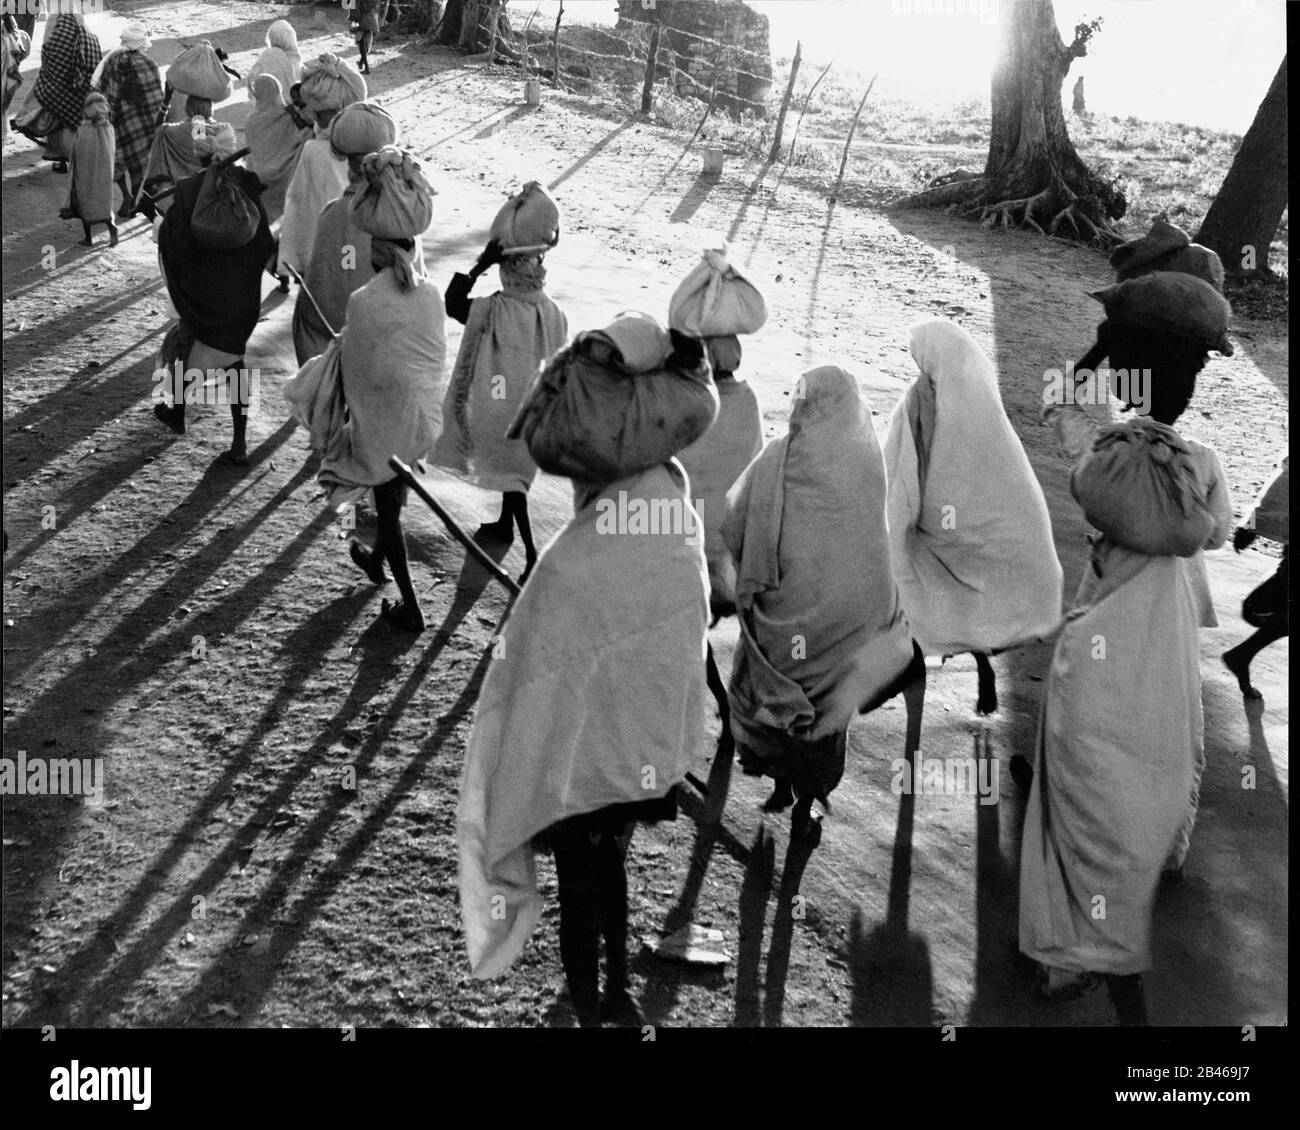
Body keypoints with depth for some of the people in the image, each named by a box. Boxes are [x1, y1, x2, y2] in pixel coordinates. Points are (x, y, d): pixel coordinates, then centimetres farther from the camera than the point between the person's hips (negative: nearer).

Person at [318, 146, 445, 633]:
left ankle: (410, 606, 19)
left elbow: (355, 374, -14)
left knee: (389, 508, 12)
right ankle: (379, 558, 52)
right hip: (426, 417, 5)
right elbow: (435, 356, 2)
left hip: (384, 425, -5)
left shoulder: (363, 302, -22)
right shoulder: (431, 295, -7)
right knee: (394, 497, 28)